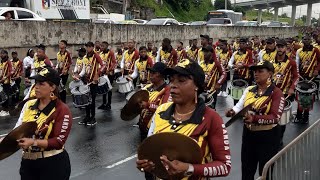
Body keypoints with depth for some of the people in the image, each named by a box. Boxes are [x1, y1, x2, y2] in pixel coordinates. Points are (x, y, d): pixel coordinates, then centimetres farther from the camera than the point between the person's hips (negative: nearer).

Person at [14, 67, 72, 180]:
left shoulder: (62, 110, -14)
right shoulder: (28, 105, 4)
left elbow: (58, 141, -17)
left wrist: (33, 142, -26)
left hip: (53, 164, -5)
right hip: (27, 162, 5)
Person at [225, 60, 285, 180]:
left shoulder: (276, 93, -13)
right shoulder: (249, 90, 5)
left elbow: (275, 117, -23)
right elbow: (239, 106, -4)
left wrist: (255, 119, -38)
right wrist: (232, 112, -27)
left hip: (268, 137, -5)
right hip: (248, 134, 5)